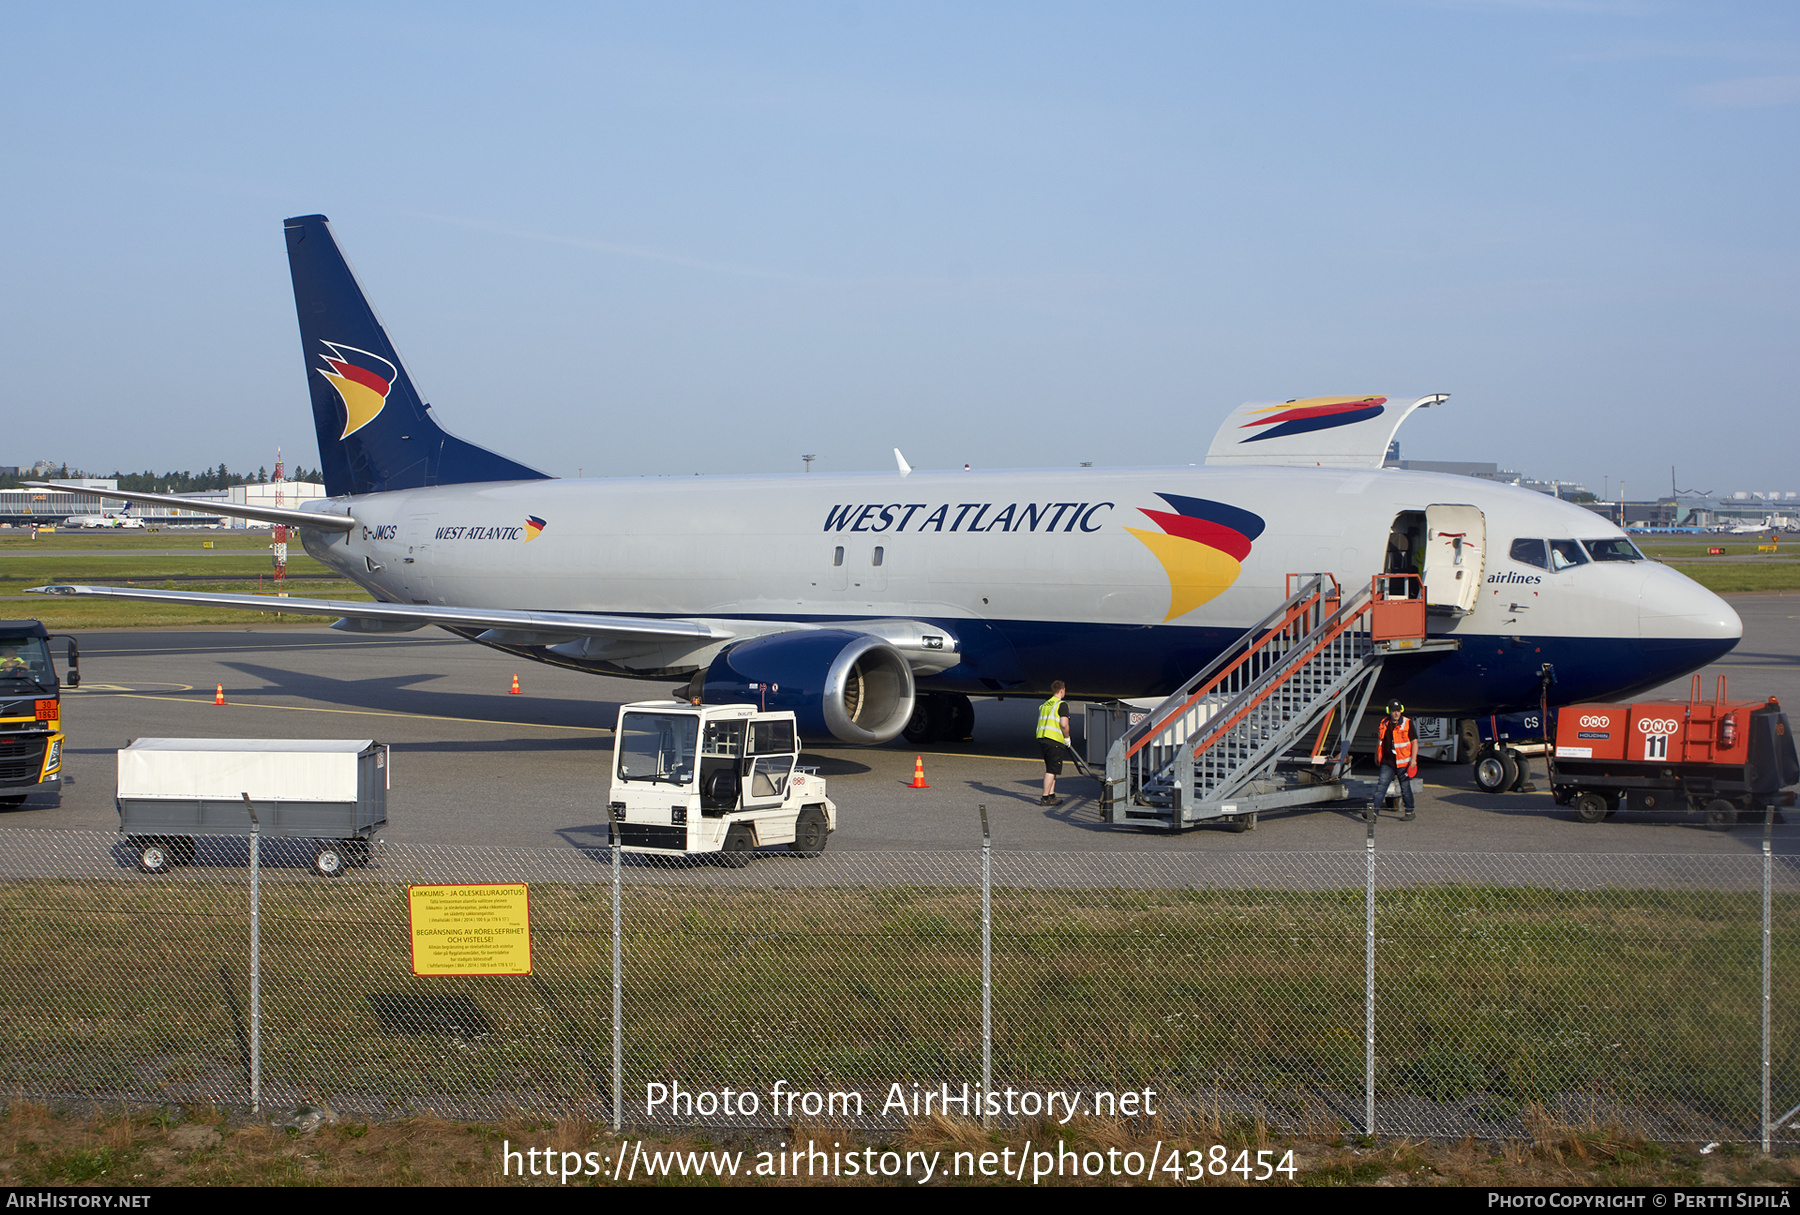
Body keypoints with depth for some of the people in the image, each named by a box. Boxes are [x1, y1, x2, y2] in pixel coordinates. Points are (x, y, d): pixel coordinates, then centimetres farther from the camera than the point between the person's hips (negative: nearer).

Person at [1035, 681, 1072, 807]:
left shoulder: (1044, 705, 19)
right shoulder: (1062, 705, -6)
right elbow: (1064, 724, -16)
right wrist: (1067, 737, 0)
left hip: (1042, 739, 8)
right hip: (1054, 741, -8)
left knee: (1051, 769, 17)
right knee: (1052, 770, -5)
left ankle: (1051, 795, 18)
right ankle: (1045, 798, -7)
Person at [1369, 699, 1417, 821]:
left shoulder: (1407, 723, -5)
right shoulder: (1384, 724, 8)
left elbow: (1414, 742, -5)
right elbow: (1379, 741, 22)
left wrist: (1413, 760, -12)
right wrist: (1377, 756, 24)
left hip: (1403, 763, -3)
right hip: (1387, 763, 3)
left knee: (1405, 788, 7)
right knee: (1381, 786, -8)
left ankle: (1410, 812, 22)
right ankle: (1374, 811, -14)